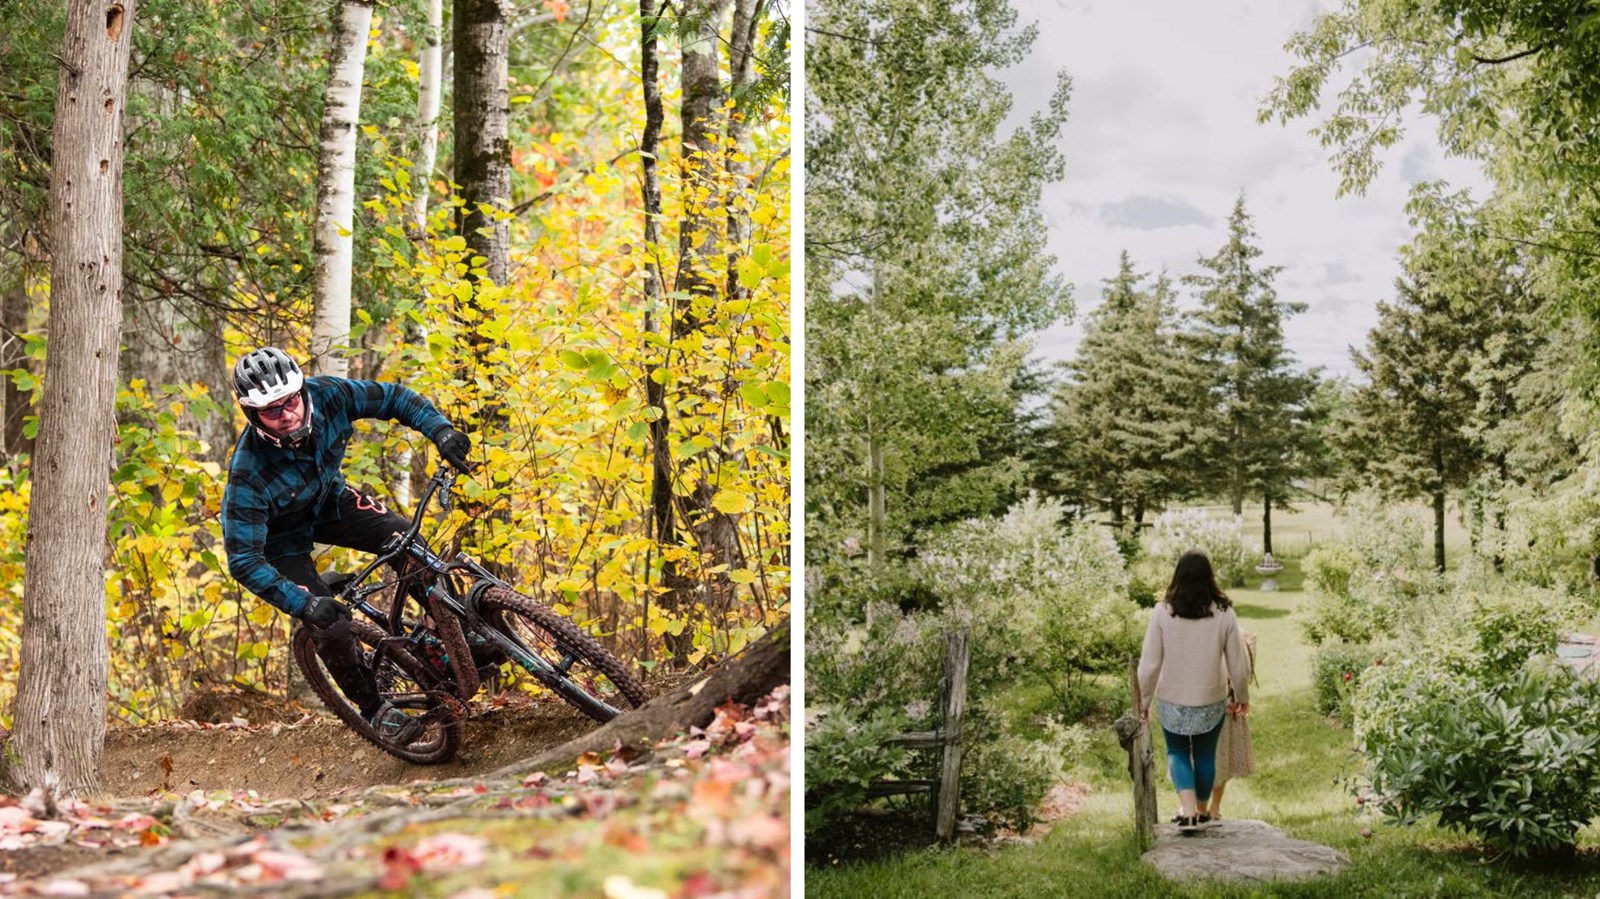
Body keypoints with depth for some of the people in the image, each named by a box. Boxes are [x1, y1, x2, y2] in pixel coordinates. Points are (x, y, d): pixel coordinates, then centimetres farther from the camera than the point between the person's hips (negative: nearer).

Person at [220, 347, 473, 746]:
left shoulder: (326, 395, -29)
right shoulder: (248, 473, -38)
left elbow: (393, 397, -14)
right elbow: (243, 560, -35)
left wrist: (439, 429, -30)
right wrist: (304, 604, -43)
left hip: (329, 500, 4)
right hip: (282, 535, -4)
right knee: (331, 628, -14)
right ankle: (375, 710, 12)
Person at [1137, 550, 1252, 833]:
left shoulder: (1162, 612, -13)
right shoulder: (1224, 614, -10)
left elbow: (1149, 664, -10)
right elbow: (1239, 665, -3)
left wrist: (1144, 700, 4)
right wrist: (1242, 697, 14)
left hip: (1171, 702, -1)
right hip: (1211, 702, 1)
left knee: (1177, 753, 17)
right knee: (1205, 756, 19)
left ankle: (1188, 812, -2)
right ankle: (1201, 813, 32)